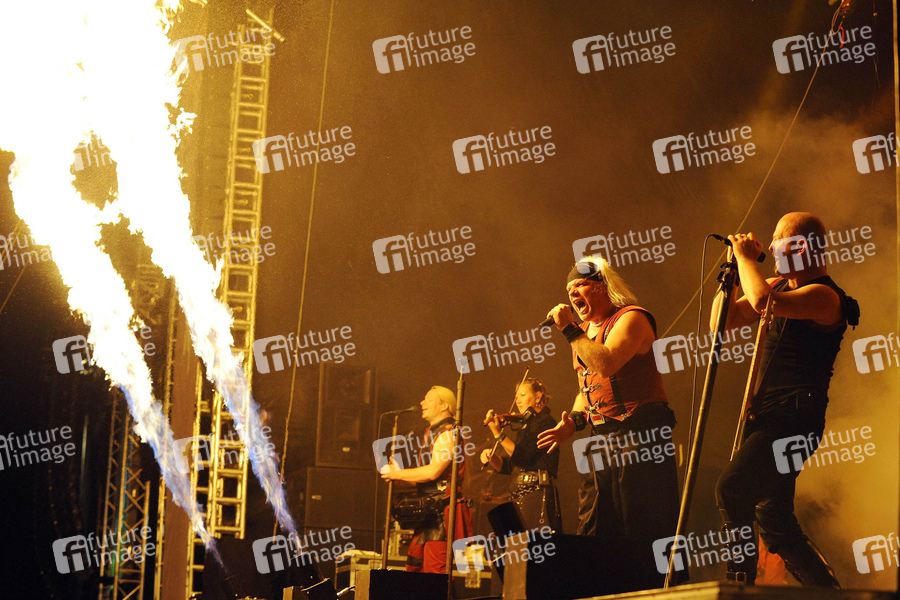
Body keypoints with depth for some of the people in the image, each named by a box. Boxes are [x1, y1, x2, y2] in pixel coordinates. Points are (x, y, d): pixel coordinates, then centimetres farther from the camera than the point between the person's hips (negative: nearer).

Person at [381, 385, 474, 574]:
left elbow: (433, 472, -20)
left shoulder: (447, 433, -10)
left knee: (434, 570, -13)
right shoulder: (431, 432, 20)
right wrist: (399, 476, 7)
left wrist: (397, 474, -9)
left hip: (443, 511, -10)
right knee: (414, 566, 8)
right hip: (429, 512, 10)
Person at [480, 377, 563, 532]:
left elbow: (523, 456, -15)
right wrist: (491, 456, 1)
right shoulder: (527, 425, 23)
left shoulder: (545, 421, -3)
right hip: (519, 496, 8)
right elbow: (507, 466, 20)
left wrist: (498, 434, -19)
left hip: (537, 492, -8)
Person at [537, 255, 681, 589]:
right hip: (601, 442, 9)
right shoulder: (583, 333, 20)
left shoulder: (630, 318, -6)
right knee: (592, 537, 6)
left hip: (638, 436, -9)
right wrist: (573, 421, 10)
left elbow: (606, 363, -23)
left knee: (645, 533, -10)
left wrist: (570, 330, -16)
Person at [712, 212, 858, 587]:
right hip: (767, 416, 10)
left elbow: (762, 301, -30)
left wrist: (746, 256, -15)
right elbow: (723, 321, 18)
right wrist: (734, 269, 9)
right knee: (772, 516, 11)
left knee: (731, 490, -23)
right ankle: (828, 588, 20)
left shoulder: (824, 296, -12)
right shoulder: (780, 286, 16)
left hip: (794, 418, -10)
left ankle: (740, 582, -19)